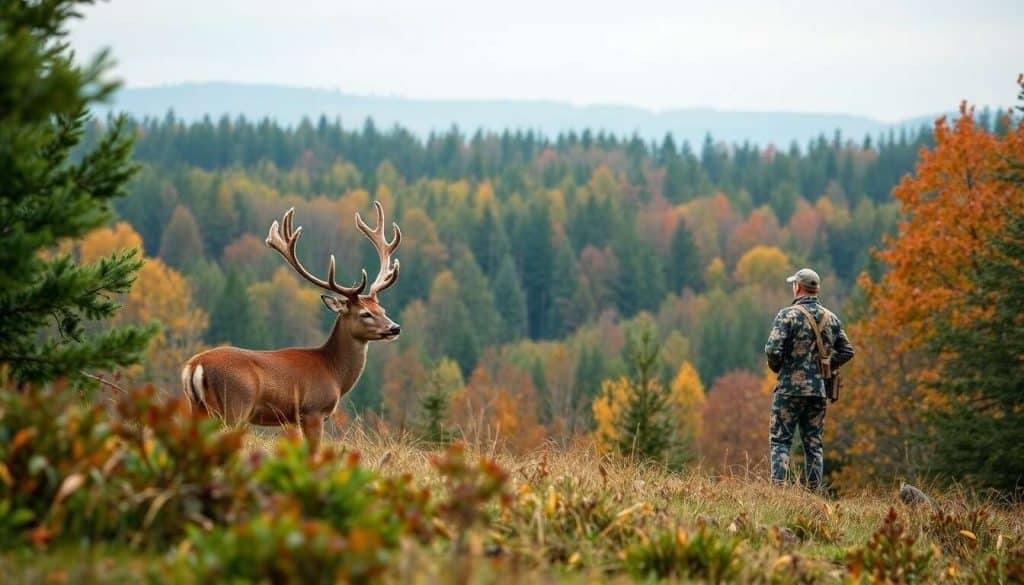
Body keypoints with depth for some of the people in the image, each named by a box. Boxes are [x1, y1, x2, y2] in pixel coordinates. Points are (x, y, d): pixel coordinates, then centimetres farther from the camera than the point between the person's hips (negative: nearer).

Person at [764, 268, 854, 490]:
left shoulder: (788, 315, -9)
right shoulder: (831, 319, 8)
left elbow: (773, 349, -17)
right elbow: (847, 351, 11)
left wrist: (776, 366, 2)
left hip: (790, 388, -4)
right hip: (819, 389, 5)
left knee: (781, 440, 0)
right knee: (814, 443, 9)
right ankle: (813, 493, 7)